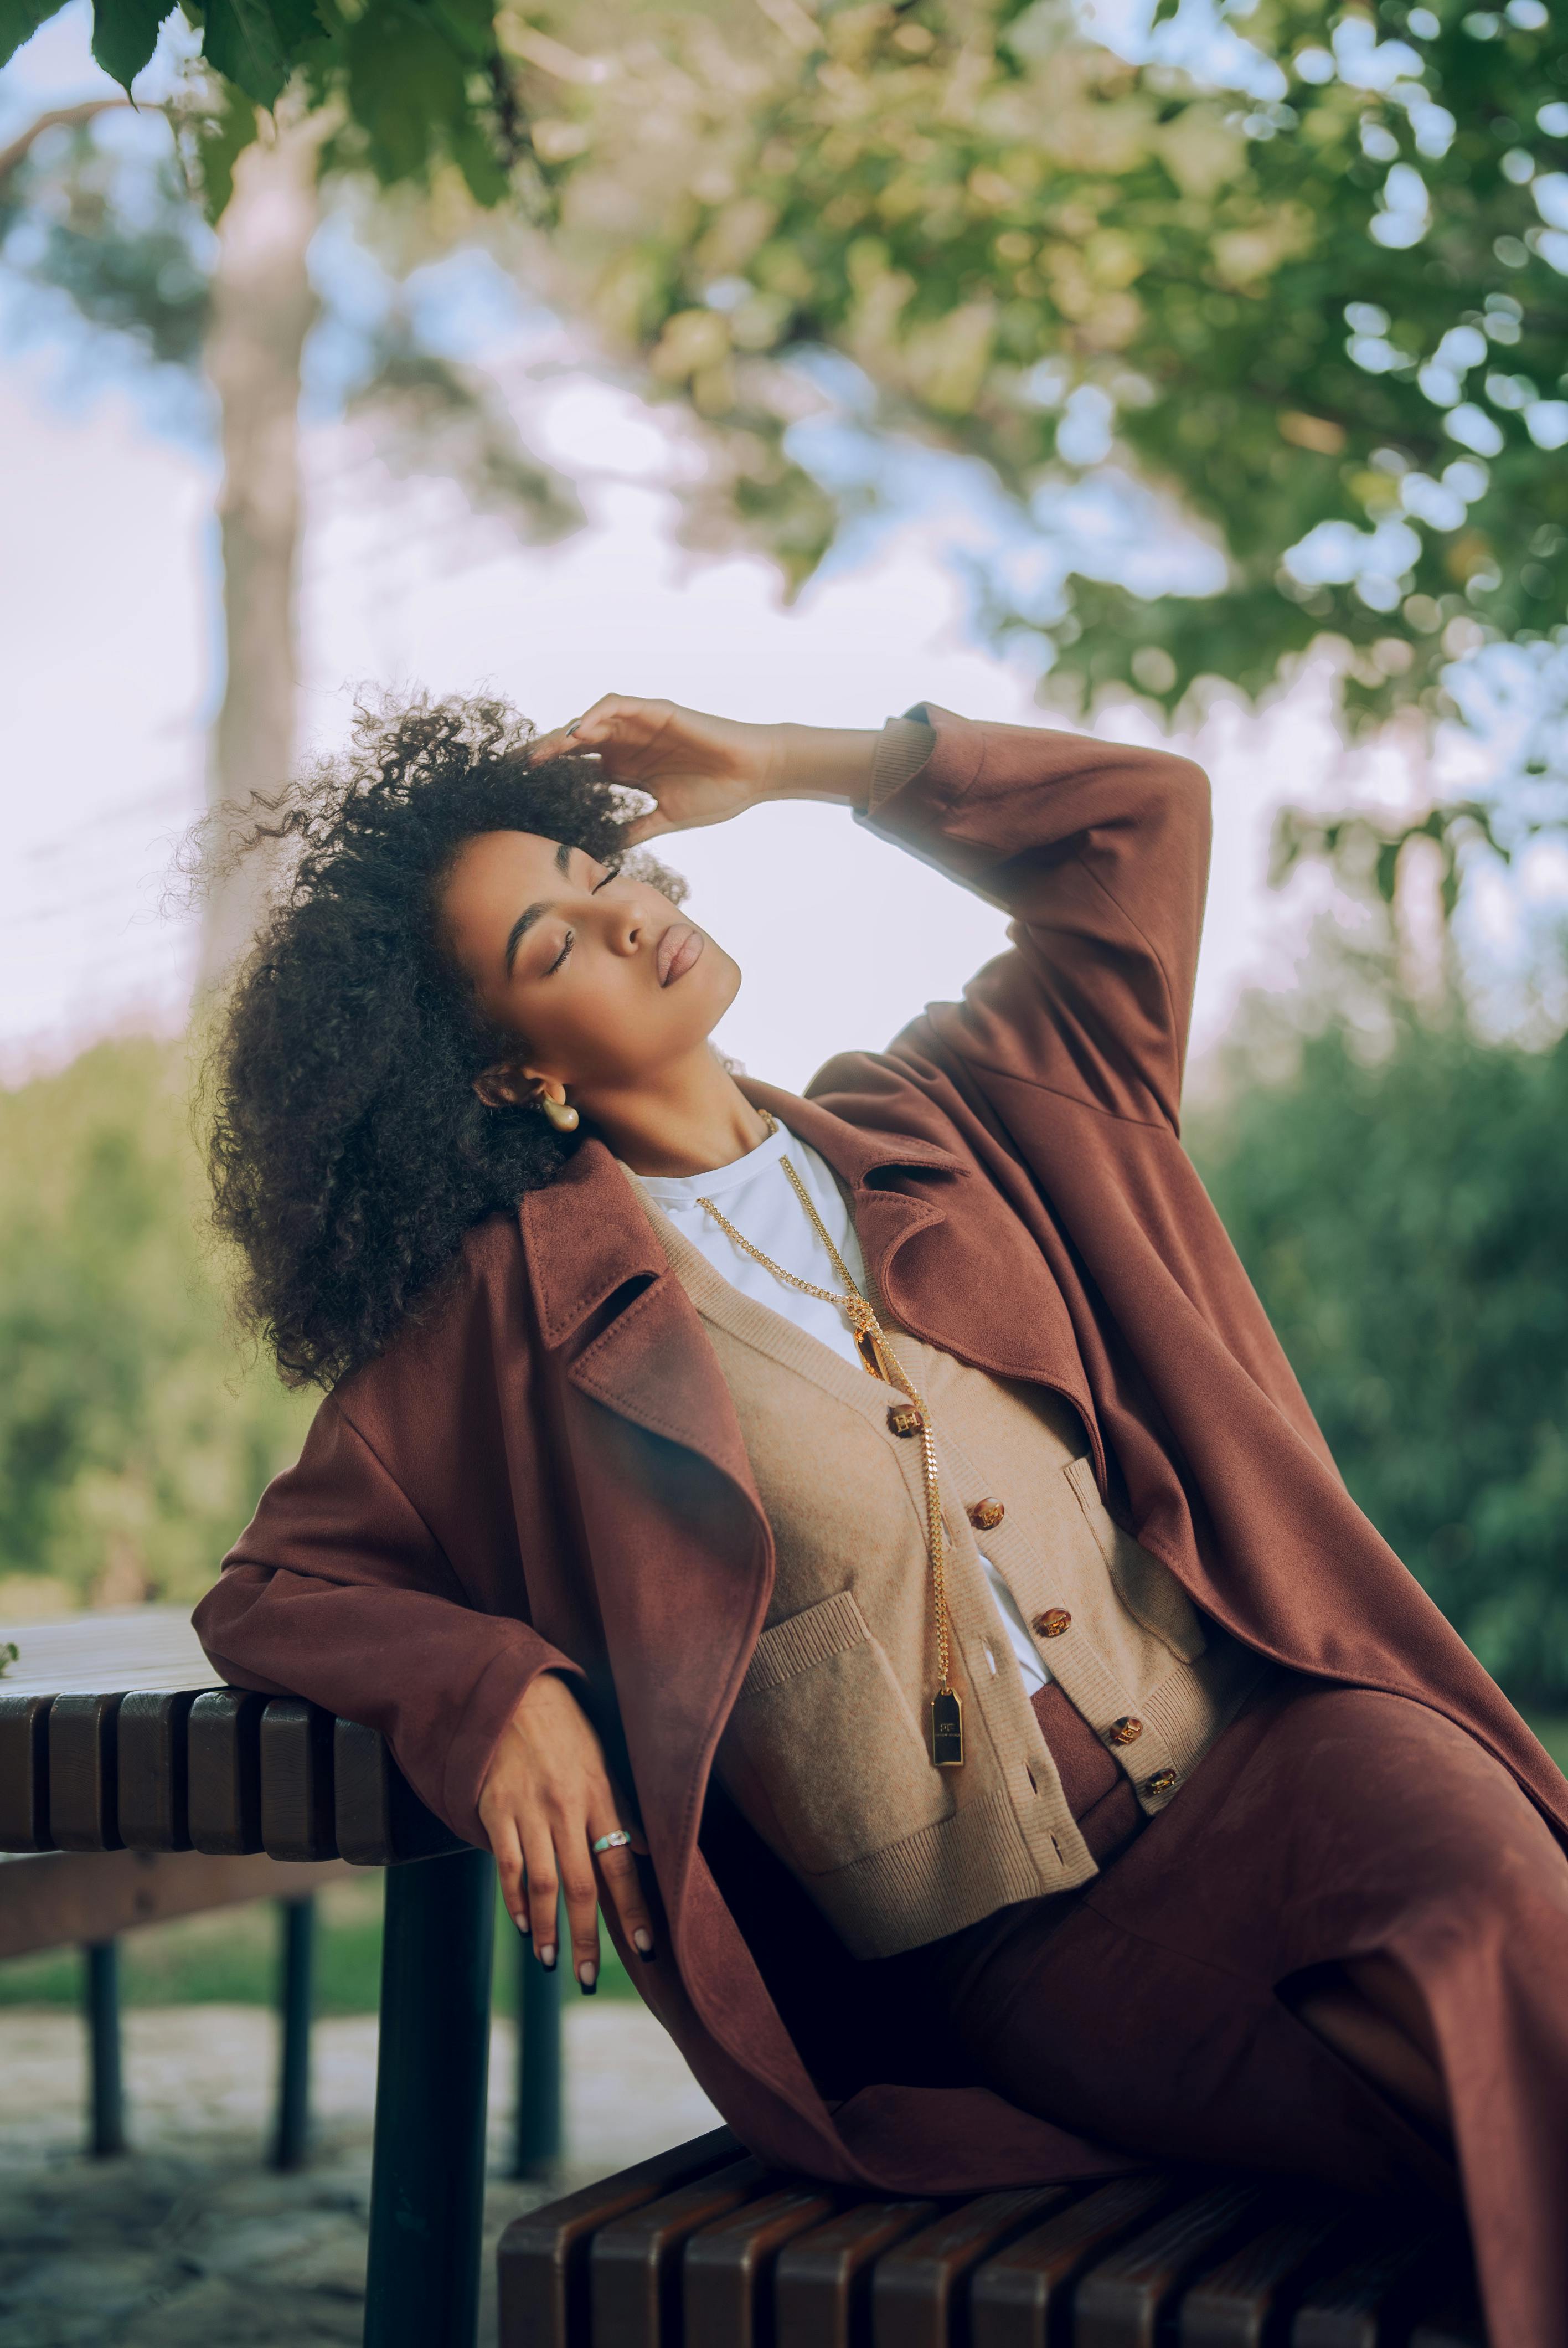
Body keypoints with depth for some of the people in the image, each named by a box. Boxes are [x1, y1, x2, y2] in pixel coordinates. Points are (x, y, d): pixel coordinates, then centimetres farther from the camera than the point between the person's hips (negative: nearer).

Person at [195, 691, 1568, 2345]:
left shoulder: (929, 1120, 17)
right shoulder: (507, 1309, 5)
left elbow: (1143, 815, 23)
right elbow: (274, 1590, 9)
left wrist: (776, 767, 20)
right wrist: (499, 1688, -11)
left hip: (1264, 1756, 4)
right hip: (1016, 1957, -4)